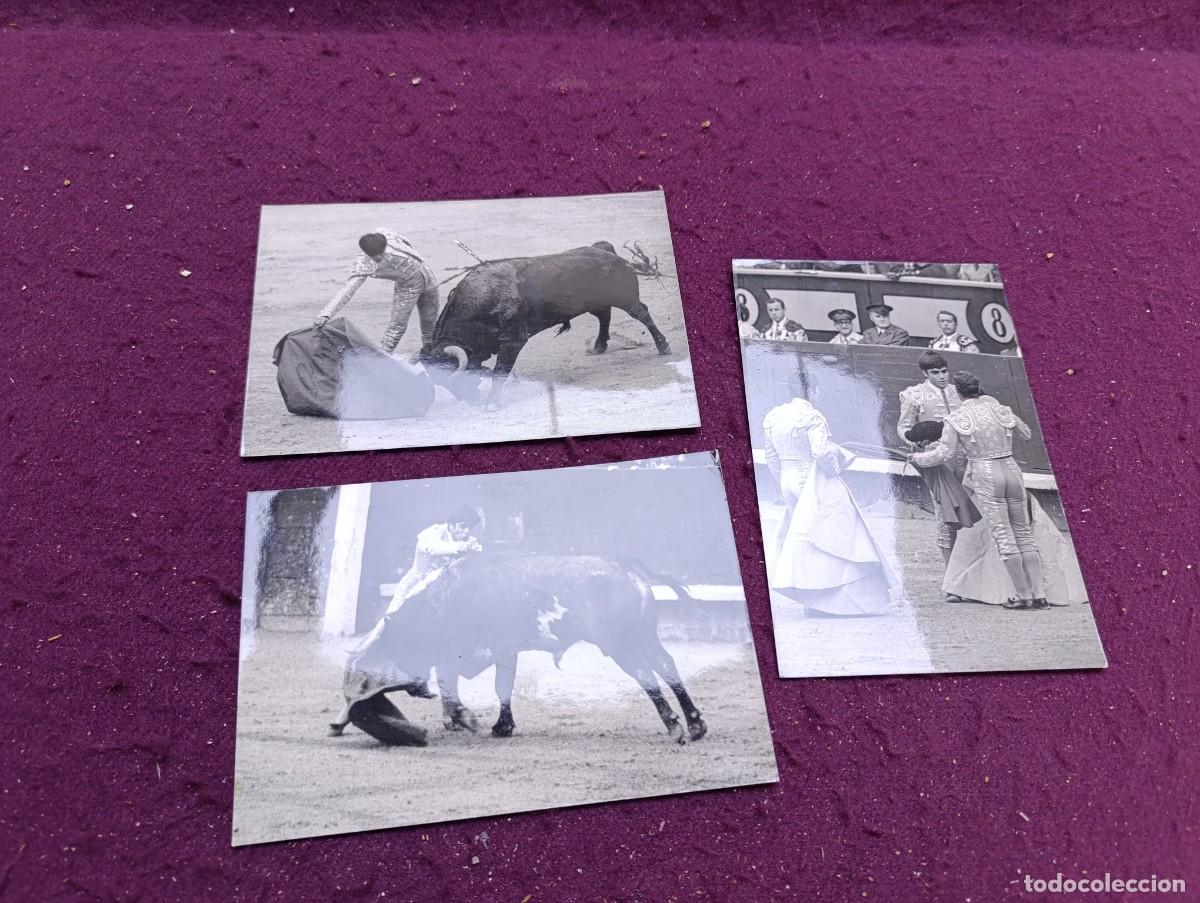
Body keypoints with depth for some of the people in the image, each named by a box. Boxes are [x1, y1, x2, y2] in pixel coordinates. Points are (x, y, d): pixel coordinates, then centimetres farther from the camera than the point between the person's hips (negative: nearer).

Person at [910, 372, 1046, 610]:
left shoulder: (957, 419, -4)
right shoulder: (1000, 409, 9)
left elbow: (945, 453, -5)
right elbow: (1026, 433, 23)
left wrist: (918, 457, 12)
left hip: (985, 477, -4)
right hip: (1011, 470, 4)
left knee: (1004, 537, -1)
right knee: (1024, 534, 10)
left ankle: (1024, 595, 0)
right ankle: (1040, 594, 9)